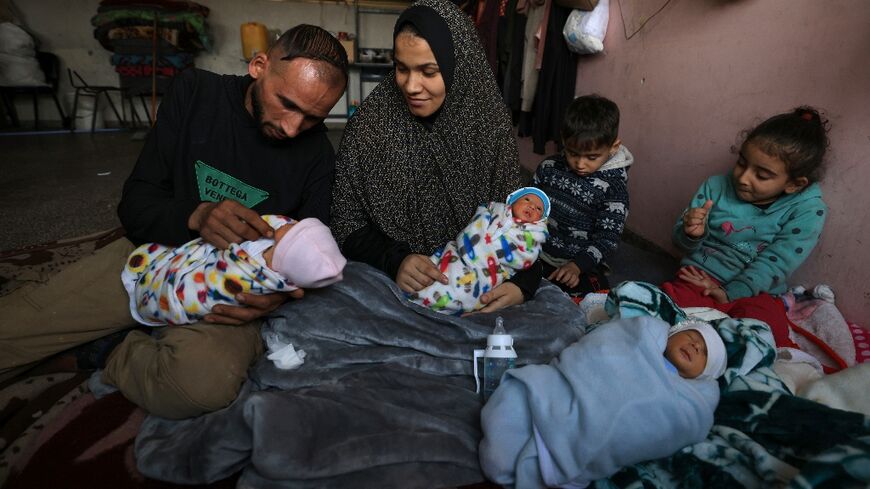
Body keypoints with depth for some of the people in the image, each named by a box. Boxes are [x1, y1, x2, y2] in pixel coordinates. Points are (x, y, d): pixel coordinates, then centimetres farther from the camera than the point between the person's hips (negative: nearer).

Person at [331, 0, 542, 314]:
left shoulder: (490, 126, -5)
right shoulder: (369, 124, -7)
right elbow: (347, 223, -4)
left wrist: (523, 283, -21)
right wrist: (395, 261, -22)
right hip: (388, 284, 0)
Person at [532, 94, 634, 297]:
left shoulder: (613, 187, -10)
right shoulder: (549, 167, 0)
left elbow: (607, 238, -12)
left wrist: (577, 265, -25)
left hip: (580, 266, -2)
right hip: (537, 254, 3)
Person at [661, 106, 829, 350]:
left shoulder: (808, 210, -5)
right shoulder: (716, 186, -1)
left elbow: (775, 263, -10)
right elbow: (682, 241, 4)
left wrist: (729, 292, -15)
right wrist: (692, 234, -19)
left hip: (755, 291, 0)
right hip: (700, 277, 1)